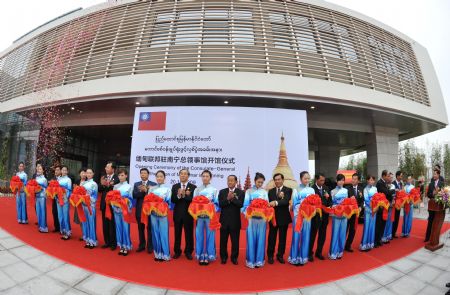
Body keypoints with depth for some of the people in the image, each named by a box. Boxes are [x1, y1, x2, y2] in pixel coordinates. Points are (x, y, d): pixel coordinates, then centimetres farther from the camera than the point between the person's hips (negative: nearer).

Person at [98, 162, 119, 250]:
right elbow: (99, 190, 2)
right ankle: (107, 242, 28)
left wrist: (109, 185, -28)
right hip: (104, 204, 6)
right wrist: (102, 184, -17)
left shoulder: (117, 178, -13)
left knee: (112, 224, 5)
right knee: (105, 224, 14)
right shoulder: (103, 177, 7)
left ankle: (113, 243, 18)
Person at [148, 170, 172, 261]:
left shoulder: (167, 188, 2)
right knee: (155, 233, 8)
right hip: (153, 213, 3)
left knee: (163, 233, -1)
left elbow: (168, 201, -4)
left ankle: (165, 254, 11)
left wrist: (162, 199, -21)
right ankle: (157, 253, 21)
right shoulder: (152, 188, 11)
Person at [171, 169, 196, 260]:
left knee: (189, 233, 6)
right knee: (177, 233, 11)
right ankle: (177, 251, 26)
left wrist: (184, 195, -22)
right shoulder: (175, 186, 5)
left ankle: (188, 252, 22)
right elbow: (172, 200, -3)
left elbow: (193, 200, -13)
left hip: (188, 214, -2)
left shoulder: (193, 187, -4)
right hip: (177, 213, 2)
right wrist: (178, 196, -21)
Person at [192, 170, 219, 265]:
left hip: (210, 215, -1)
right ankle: (200, 256, 19)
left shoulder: (214, 190, 0)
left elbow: (216, 203, -1)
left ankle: (208, 256, 17)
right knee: (200, 236, 6)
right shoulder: (197, 189, 7)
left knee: (210, 236, 4)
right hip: (199, 215, 2)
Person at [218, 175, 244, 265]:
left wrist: (232, 198, -23)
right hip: (224, 220, 1)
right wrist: (228, 199, -23)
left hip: (235, 220, -1)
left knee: (235, 241, 8)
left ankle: (234, 257, 25)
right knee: (223, 240, 10)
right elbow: (220, 204, -9)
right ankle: (223, 257, 27)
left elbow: (241, 204, -15)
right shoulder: (222, 192, 3)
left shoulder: (241, 192, -1)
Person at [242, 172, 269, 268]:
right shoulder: (249, 191, 3)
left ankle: (259, 260, 17)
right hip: (252, 217, -2)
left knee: (260, 239, 6)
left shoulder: (264, 192, 10)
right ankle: (251, 260, 11)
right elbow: (246, 205, -3)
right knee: (251, 239, 1)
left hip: (262, 218, 2)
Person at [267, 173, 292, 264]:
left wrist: (276, 202, -36)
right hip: (273, 217, 1)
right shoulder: (271, 191, 6)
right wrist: (279, 197, -23)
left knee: (282, 238, 9)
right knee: (272, 237, 5)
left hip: (284, 217, -1)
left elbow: (286, 201, -20)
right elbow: (270, 203, -8)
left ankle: (280, 255, 25)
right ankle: (270, 256, 18)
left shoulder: (288, 190, -3)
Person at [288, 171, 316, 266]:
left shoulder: (311, 190, 9)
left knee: (306, 236, 8)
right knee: (296, 236, 0)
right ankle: (295, 258, 11)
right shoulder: (296, 190, 0)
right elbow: (295, 204, -4)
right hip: (298, 216, -3)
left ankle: (303, 257, 19)